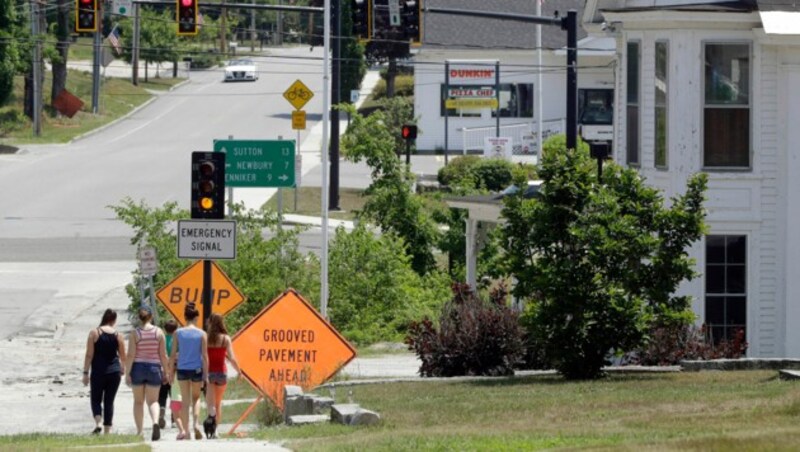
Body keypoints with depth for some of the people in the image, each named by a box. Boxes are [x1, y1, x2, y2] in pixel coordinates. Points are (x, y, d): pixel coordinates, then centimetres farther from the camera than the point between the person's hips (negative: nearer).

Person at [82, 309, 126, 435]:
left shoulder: (94, 333, -5)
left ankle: (98, 423, -17)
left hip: (98, 372, -2)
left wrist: (85, 373, -3)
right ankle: (107, 430, 6)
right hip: (114, 372, 2)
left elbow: (89, 355, -7)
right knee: (109, 401, 9)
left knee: (96, 399, 8)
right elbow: (123, 357, 7)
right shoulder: (117, 335, 1)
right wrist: (123, 371, 24)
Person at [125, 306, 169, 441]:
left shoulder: (135, 333, -6)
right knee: (152, 400, 7)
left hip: (138, 368, -1)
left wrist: (128, 373, -4)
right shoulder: (158, 332, -2)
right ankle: (155, 422, -22)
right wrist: (165, 372, 7)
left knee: (138, 401, 12)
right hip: (154, 368, 1)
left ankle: (139, 431, 10)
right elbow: (163, 355, -1)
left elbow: (131, 355, -9)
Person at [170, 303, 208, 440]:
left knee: (185, 399, 6)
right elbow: (205, 355, -4)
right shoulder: (202, 334, -3)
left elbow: (173, 354, -1)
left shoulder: (178, 333, -1)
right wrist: (206, 375, 1)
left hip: (182, 369, 0)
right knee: (196, 398, 17)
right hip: (197, 369, 0)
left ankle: (185, 430, -1)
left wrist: (171, 372, 6)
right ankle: (195, 423, -5)